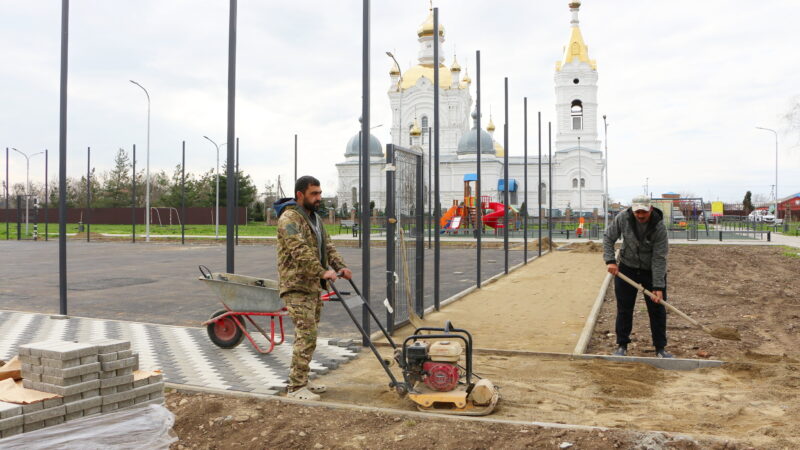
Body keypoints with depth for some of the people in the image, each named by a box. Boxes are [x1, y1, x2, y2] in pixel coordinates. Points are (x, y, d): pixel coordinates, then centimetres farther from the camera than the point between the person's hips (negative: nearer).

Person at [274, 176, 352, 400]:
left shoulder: (315, 218, 18)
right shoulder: (289, 218, -13)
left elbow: (327, 246, 17)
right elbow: (300, 250, -25)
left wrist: (340, 266, 1)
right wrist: (323, 272, -31)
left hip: (313, 285, 9)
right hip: (296, 286, -9)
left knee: (306, 335, 13)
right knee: (307, 335, -12)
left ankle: (301, 381, 22)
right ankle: (296, 387, -5)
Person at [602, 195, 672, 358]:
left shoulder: (659, 227, -22)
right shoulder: (622, 218, -16)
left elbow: (659, 259, -21)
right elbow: (608, 239, -2)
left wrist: (658, 287, -22)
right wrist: (610, 260, -16)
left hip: (652, 271, -1)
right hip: (627, 269, 1)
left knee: (658, 310, 3)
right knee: (624, 309, 5)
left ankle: (660, 348, 16)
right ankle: (622, 345, 18)